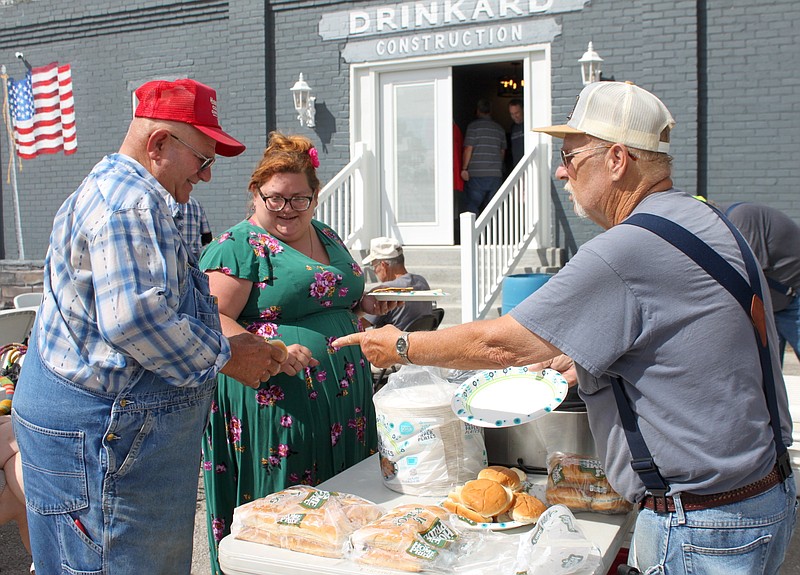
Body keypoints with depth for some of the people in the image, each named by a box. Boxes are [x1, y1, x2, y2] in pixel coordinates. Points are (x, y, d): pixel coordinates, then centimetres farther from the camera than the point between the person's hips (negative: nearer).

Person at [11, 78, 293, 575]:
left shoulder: (122, 192, 19)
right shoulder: (127, 200, -18)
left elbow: (154, 307, 25)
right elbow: (134, 318, -28)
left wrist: (228, 344, 13)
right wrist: (225, 357, -14)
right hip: (98, 427, -11)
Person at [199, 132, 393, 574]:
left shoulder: (327, 238, 17)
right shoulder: (236, 247, -6)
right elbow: (213, 320, -15)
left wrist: (364, 304, 10)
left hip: (343, 397, 7)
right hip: (277, 401, -7)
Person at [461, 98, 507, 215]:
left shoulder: (473, 126, -4)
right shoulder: (500, 129, 11)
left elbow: (468, 149, -9)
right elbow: (502, 152, 16)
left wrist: (464, 168, -4)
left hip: (476, 174, -4)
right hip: (495, 174, 5)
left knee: (471, 205, -1)